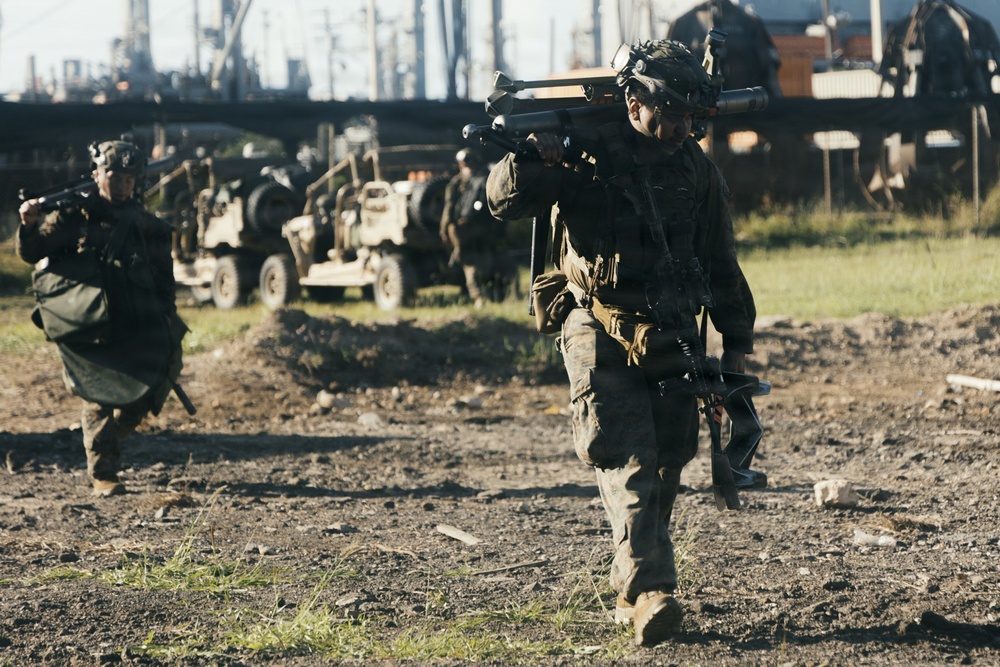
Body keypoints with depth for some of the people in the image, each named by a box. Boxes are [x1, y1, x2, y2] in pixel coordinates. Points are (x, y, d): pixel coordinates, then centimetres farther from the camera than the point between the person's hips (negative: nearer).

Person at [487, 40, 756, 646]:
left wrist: (737, 338, 16)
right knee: (627, 460, -16)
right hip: (600, 330, -5)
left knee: (664, 467, 6)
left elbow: (721, 261, 16)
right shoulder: (585, 153, -7)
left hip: (669, 336, 5)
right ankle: (650, 593, -25)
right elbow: (505, 200, -12)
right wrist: (534, 156, -31)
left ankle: (630, 592, 20)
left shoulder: (697, 168, 7)